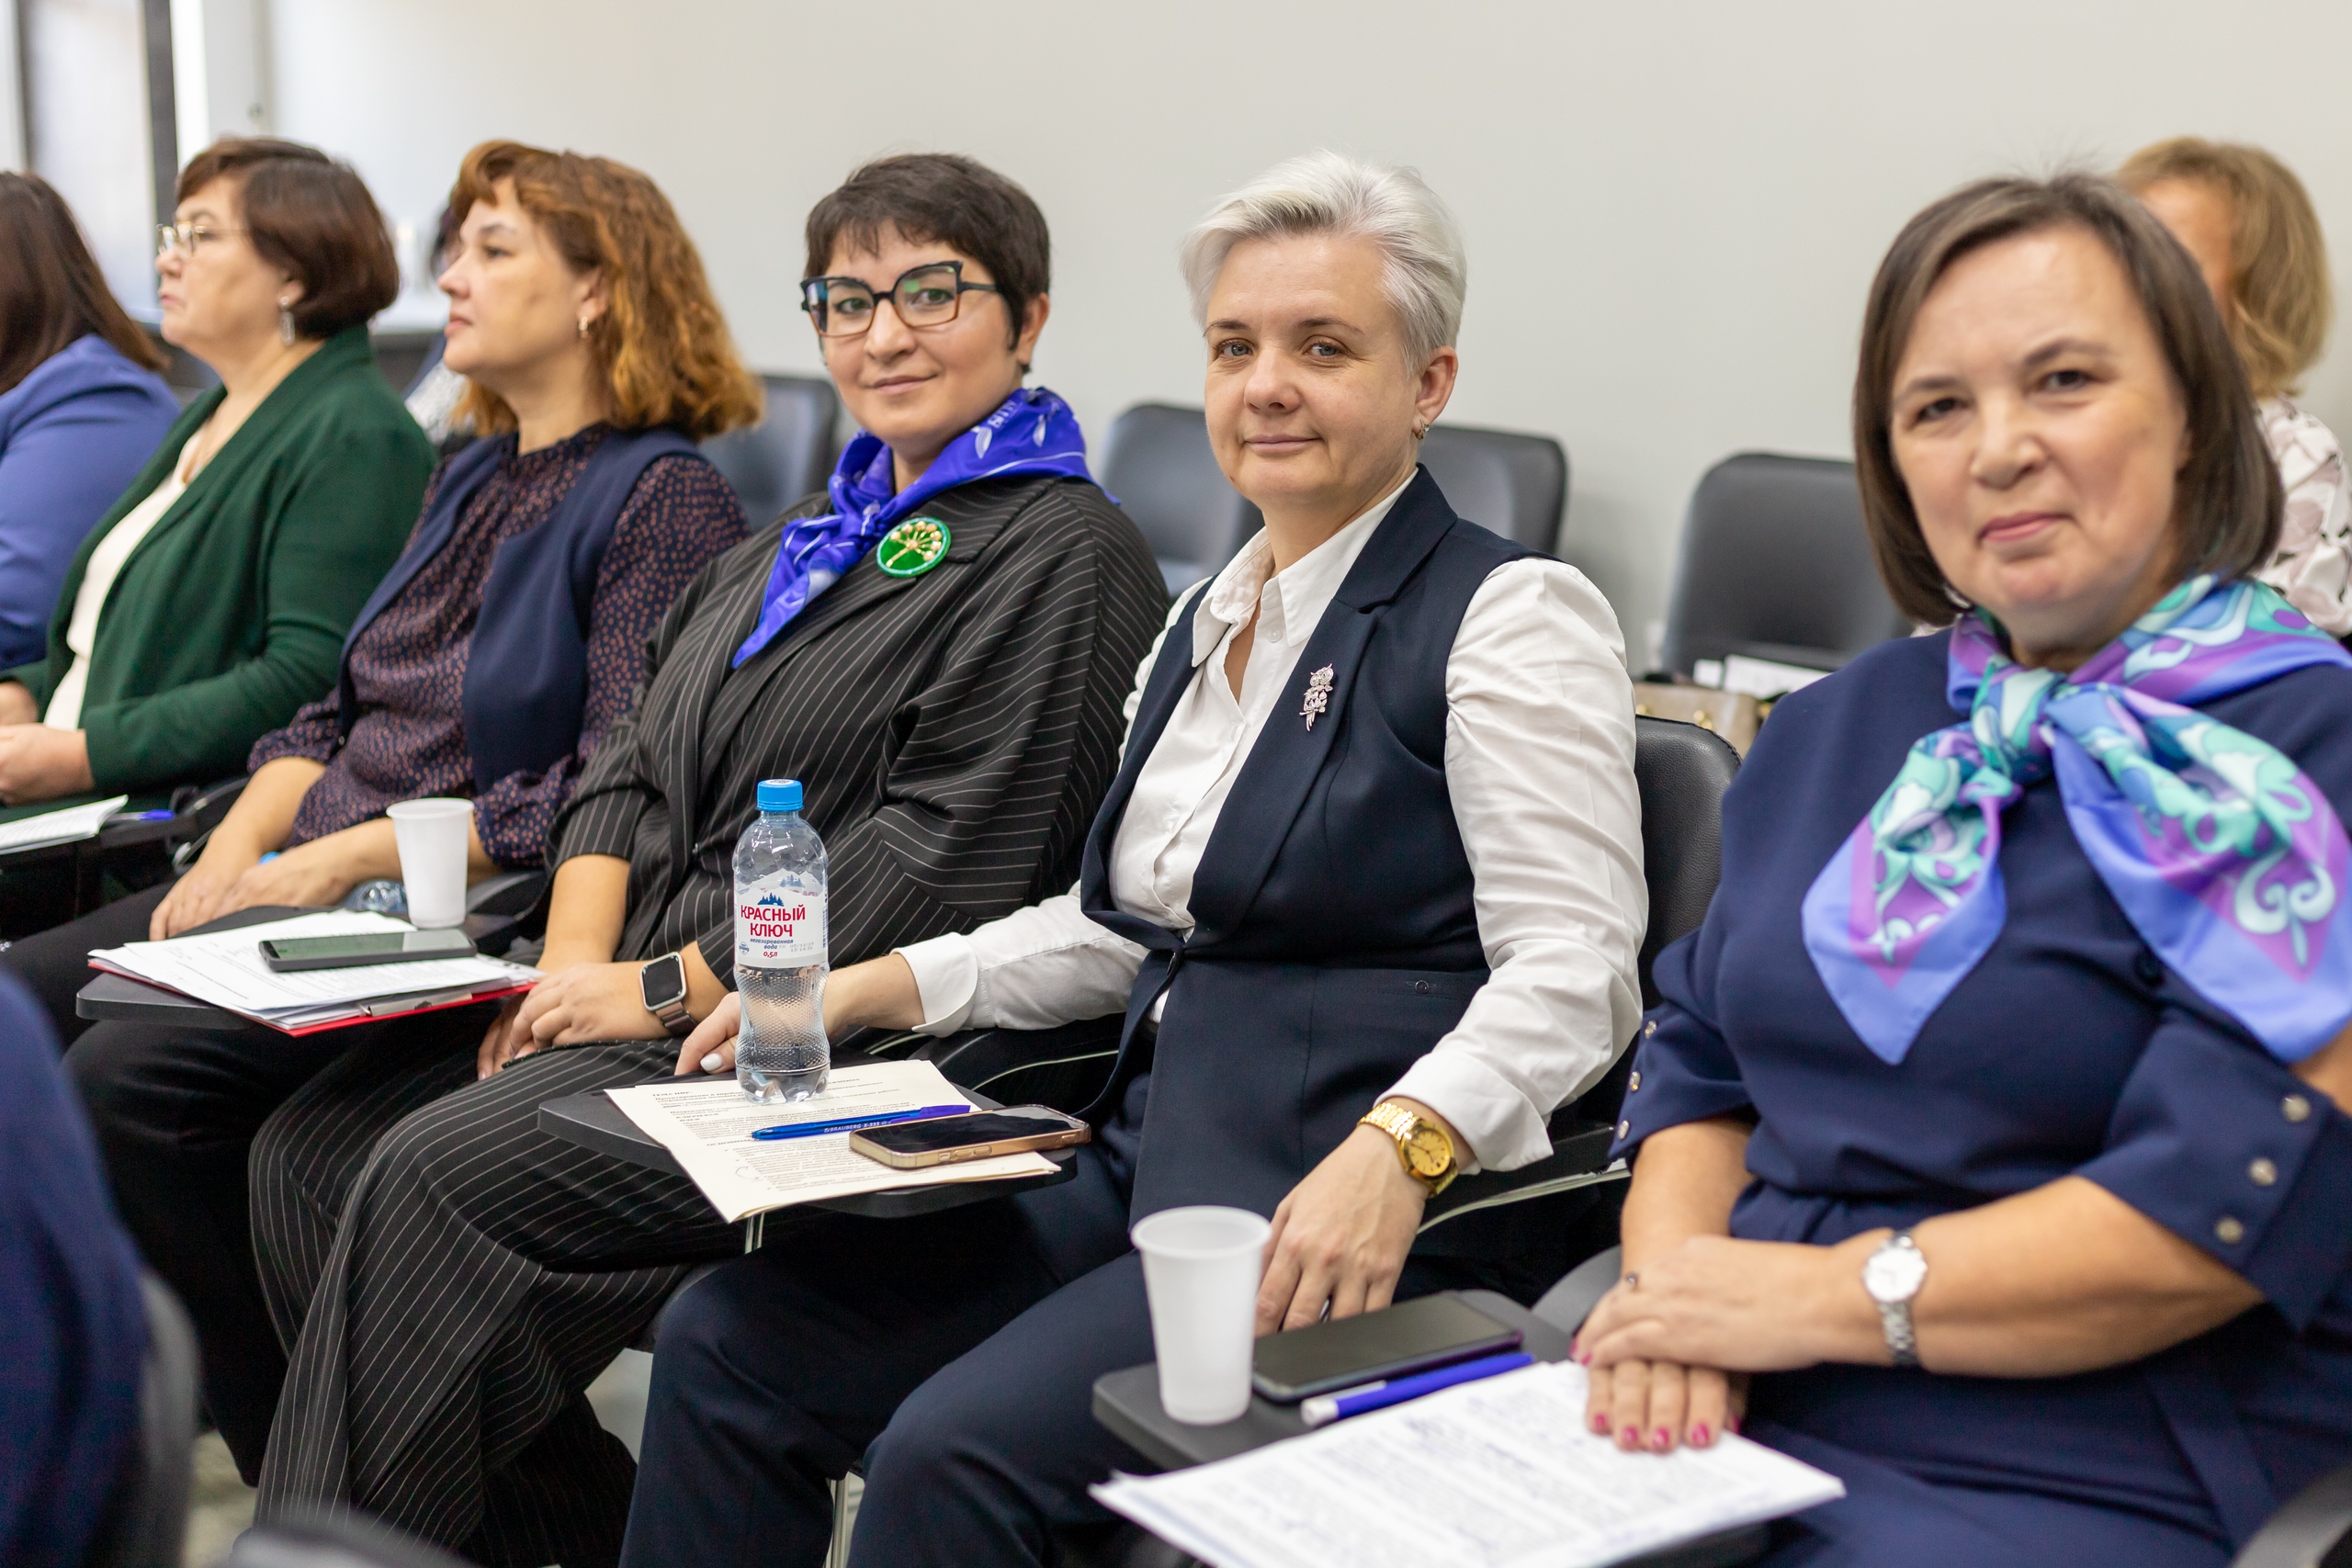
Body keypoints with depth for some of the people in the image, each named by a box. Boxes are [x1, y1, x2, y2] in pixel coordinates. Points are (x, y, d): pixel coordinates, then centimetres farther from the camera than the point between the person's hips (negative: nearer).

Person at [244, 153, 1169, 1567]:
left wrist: (664, 986, -14)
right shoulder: (809, 538, 21)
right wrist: (574, 961, 0)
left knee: (436, 1177, -22)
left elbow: (938, 859, -17)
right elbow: (634, 766, 18)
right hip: (645, 994, 9)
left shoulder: (1061, 557, -8)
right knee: (314, 1145, -6)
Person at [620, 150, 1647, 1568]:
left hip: (1375, 1228, -8)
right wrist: (864, 989, 13)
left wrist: (1396, 1147, -32)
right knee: (726, 1342, -5)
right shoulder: (1214, 616, 19)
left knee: (956, 1449, -25)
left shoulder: (1512, 614, -7)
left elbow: (1573, 972, -15)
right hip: (1151, 1171, 8)